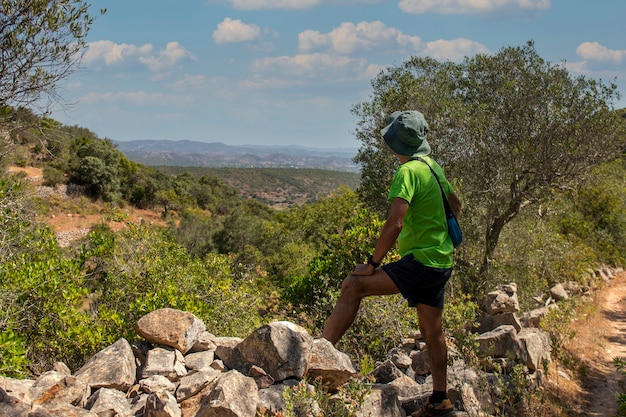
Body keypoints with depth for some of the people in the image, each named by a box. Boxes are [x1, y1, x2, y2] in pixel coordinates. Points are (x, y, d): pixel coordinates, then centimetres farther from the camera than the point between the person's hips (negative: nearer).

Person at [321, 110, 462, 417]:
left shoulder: (409, 171, -16)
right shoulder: (433, 166, 13)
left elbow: (394, 224, -24)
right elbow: (455, 204, 27)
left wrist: (373, 263, -17)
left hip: (421, 262, -10)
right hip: (441, 262, 10)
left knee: (353, 287, -16)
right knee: (431, 330, 15)